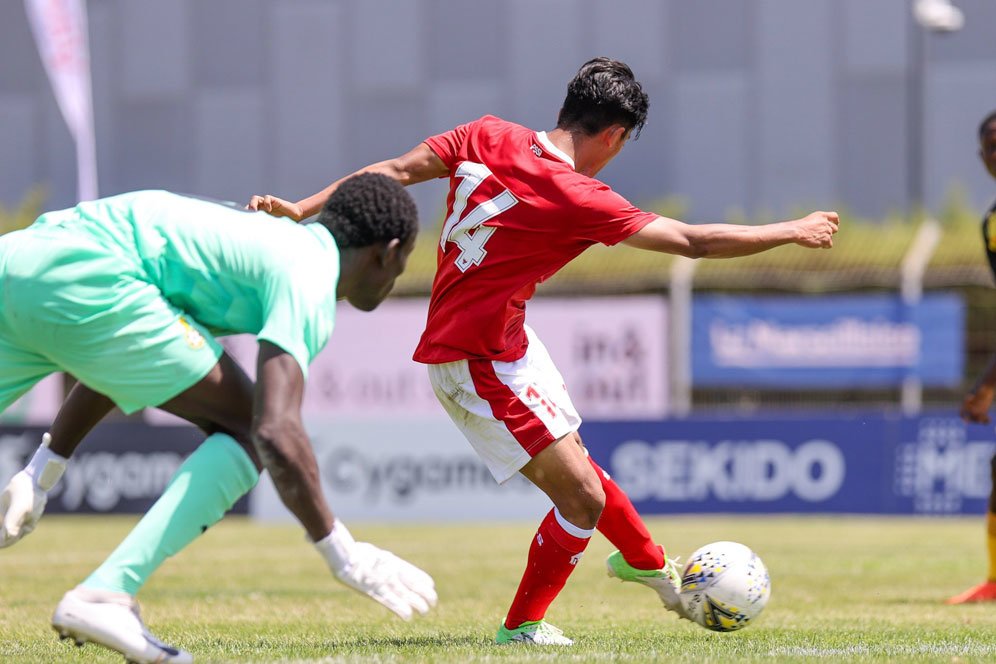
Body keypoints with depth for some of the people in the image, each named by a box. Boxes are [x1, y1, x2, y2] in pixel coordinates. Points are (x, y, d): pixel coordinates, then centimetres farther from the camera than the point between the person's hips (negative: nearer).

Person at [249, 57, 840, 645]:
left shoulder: (488, 137, -5)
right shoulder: (577, 199, -24)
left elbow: (395, 171, -3)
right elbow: (692, 242, -18)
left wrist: (300, 210, 4)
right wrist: (794, 232, -7)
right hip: (478, 365, -9)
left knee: (571, 460, 25)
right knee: (583, 498, -5)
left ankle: (647, 561, 43)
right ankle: (521, 628, 12)